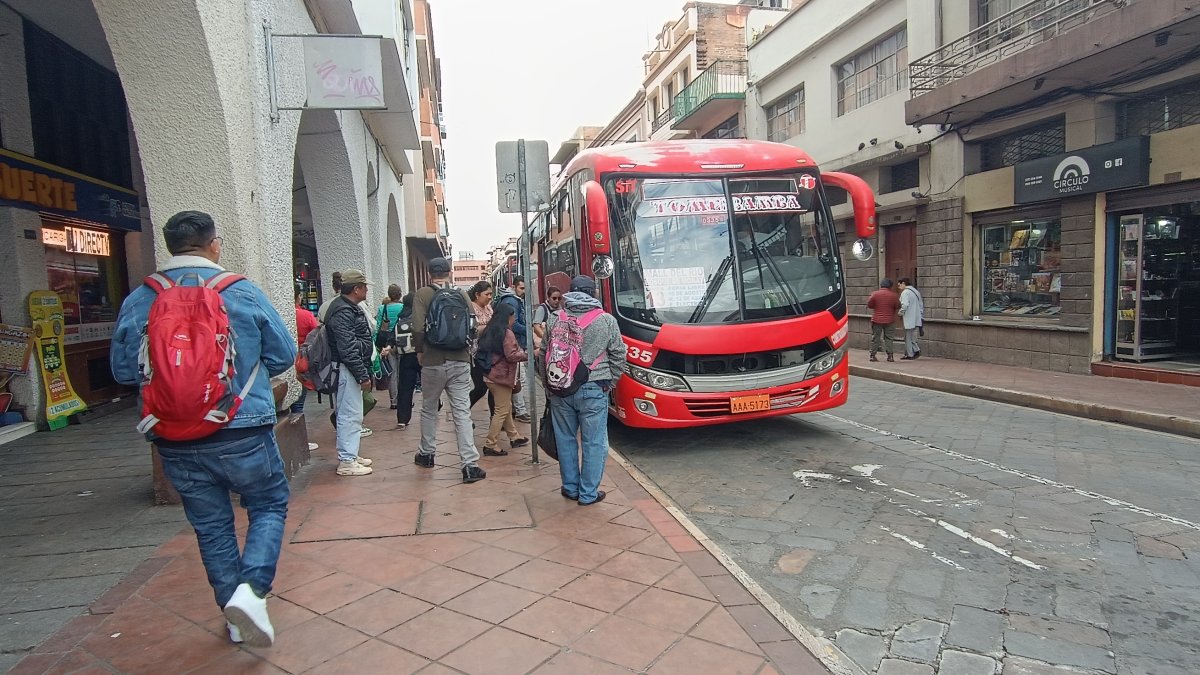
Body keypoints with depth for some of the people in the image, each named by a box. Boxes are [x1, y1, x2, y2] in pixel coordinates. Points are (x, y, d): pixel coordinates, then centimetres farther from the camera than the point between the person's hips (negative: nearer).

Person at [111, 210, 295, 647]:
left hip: (175, 443, 3)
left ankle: (236, 618, 27)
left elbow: (123, 370, 7)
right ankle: (251, 589, -5)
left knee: (211, 527, 16)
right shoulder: (244, 292, -8)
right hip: (243, 433, -3)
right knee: (269, 505, 16)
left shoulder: (138, 301, -1)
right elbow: (284, 355, -2)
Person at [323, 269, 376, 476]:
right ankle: (347, 462, 0)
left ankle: (350, 454, 27)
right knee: (350, 415, -6)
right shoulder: (342, 311, -18)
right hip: (347, 369, -11)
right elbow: (347, 349, -23)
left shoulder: (352, 308, 16)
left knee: (351, 414, 17)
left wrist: (366, 371, 21)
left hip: (354, 368, 11)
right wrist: (363, 375, -21)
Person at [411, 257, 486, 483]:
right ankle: (470, 464, -4)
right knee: (462, 412, 1)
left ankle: (426, 454, 35)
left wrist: (420, 351, 3)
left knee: (429, 409, 19)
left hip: (432, 362, -1)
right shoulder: (462, 295, 3)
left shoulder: (422, 295, -4)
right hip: (460, 362, 1)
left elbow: (418, 329, -13)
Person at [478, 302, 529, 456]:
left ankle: (514, 437, 30)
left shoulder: (489, 331, 11)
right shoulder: (507, 333, -14)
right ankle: (490, 445, -2)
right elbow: (511, 355, -20)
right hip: (501, 376, -9)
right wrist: (528, 355, -9)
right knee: (502, 411, -3)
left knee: (506, 407, 20)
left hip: (490, 375, 9)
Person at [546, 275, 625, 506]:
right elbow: (619, 356, 0)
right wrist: (609, 383, 12)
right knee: (594, 443, 8)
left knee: (566, 440, 16)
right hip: (593, 391, -3)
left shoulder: (555, 319, 1)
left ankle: (570, 488, 27)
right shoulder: (607, 321, -4)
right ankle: (588, 493, 15)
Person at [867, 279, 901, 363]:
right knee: (888, 338, 7)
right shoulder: (893, 296, -4)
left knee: (875, 338, 6)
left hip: (876, 320, 0)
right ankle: (890, 356, 4)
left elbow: (869, 305, -1)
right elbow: (898, 307, 3)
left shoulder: (875, 294, -7)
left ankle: (872, 355, 5)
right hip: (889, 320, 0)